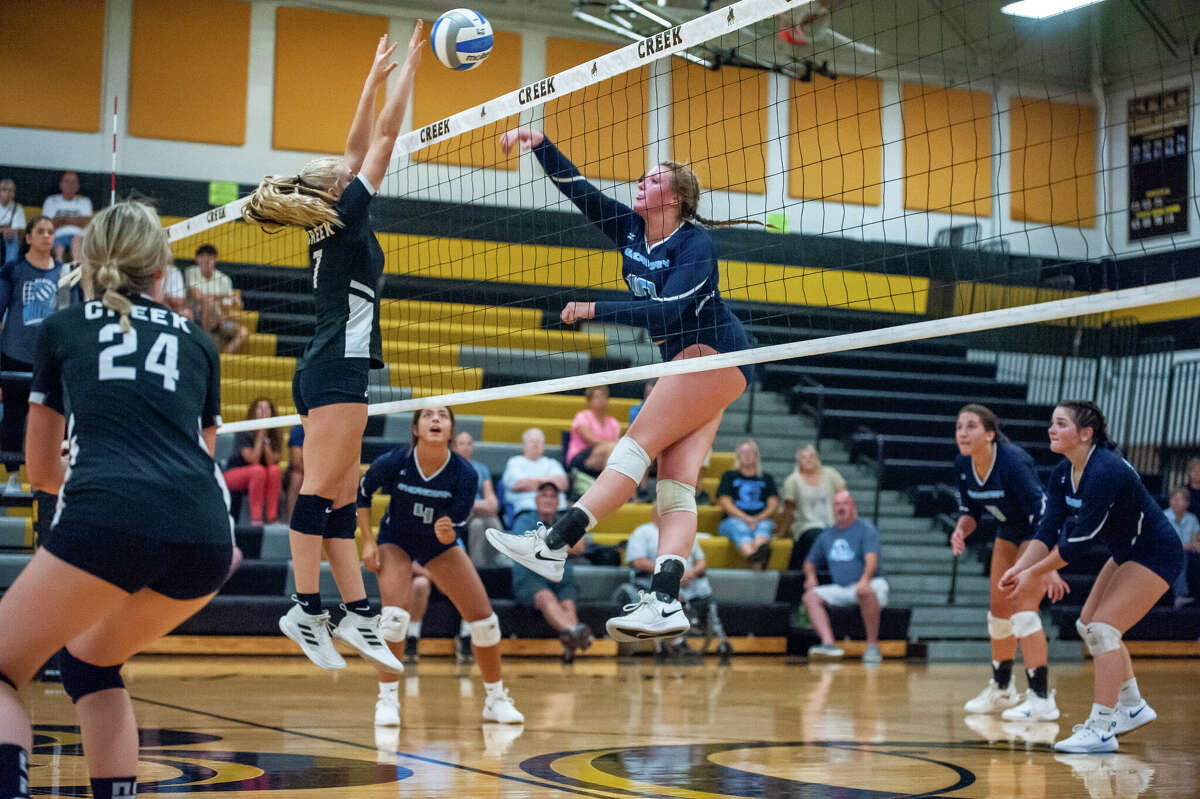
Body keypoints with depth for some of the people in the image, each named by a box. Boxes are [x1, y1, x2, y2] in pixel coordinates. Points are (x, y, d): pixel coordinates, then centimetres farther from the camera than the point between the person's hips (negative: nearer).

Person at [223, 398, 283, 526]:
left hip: (257, 477, 5)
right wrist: (260, 436, -24)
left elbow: (271, 462, -13)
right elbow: (252, 460, -26)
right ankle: (256, 518, -35)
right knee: (258, 470, -34)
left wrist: (266, 439, -20)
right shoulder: (244, 433, -15)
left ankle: (271, 518, -28)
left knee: (275, 470, -26)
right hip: (233, 474, -4)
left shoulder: (276, 435, -1)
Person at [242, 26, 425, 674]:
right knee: (322, 492, -11)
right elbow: (383, 138, -3)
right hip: (338, 371, -9)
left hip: (324, 373, 9)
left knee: (341, 498, 5)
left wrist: (376, 76, 28)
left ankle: (357, 615, 4)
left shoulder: (330, 228, 16)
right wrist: (407, 70, 4)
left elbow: (358, 147, 24)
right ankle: (307, 611, -12)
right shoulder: (345, 217, -4)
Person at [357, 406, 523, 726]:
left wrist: (447, 533, -43)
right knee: (395, 614, -25)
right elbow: (361, 493, -7)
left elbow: (457, 528, -20)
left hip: (441, 544, 2)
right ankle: (387, 698, -8)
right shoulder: (394, 462, -26)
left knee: (484, 617, -4)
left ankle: (496, 699, 14)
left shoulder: (465, 474, -25)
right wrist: (368, 541, -11)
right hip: (396, 541, -2)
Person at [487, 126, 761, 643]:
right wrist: (539, 144, -6)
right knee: (675, 485, -8)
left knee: (639, 443, -18)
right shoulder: (629, 229, 9)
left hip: (715, 353, -8)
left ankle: (553, 545, -26)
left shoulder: (695, 243, -13)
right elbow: (577, 189, 6)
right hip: (686, 362, 8)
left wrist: (595, 310, -25)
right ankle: (665, 602, -21)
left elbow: (667, 311, -24)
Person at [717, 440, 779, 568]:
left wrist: (758, 519, -11)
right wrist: (746, 519, -12)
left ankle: (760, 548, -74)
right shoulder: (729, 476, 19)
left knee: (764, 526, -36)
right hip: (733, 520, -1)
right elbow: (725, 503, 5)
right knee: (740, 528, -38)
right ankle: (754, 558, -73)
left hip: (762, 520, 1)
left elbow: (773, 505, 11)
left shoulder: (766, 478, 24)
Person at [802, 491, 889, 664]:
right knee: (811, 596, -17)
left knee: (865, 591, -40)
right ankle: (829, 644, -33)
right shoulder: (826, 535, 15)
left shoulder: (866, 529, -2)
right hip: (841, 590, 6)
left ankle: (873, 646, -32)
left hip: (872, 584, -6)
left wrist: (865, 579, -37)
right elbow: (810, 561, 25)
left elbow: (871, 558, -18)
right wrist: (810, 576, 2)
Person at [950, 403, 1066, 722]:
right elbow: (971, 511, 4)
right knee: (999, 610, 11)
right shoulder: (963, 464, -10)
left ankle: (1041, 698, -16)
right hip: (1009, 534, 8)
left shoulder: (1012, 461, -31)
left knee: (1022, 608, -18)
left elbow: (1042, 515, -33)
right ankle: (1001, 690, 28)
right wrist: (961, 530, -19)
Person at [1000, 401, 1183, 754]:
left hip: (1156, 556, -10)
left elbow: (1080, 539, -28)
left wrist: (1035, 573, -21)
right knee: (1089, 625, 14)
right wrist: (1019, 567, -20)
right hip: (1126, 554, 10)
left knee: (1102, 627, -18)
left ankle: (1101, 729, -15)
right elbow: (1049, 529, -5)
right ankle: (1133, 707, 29)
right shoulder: (1063, 474, -2)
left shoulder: (1104, 472, -30)